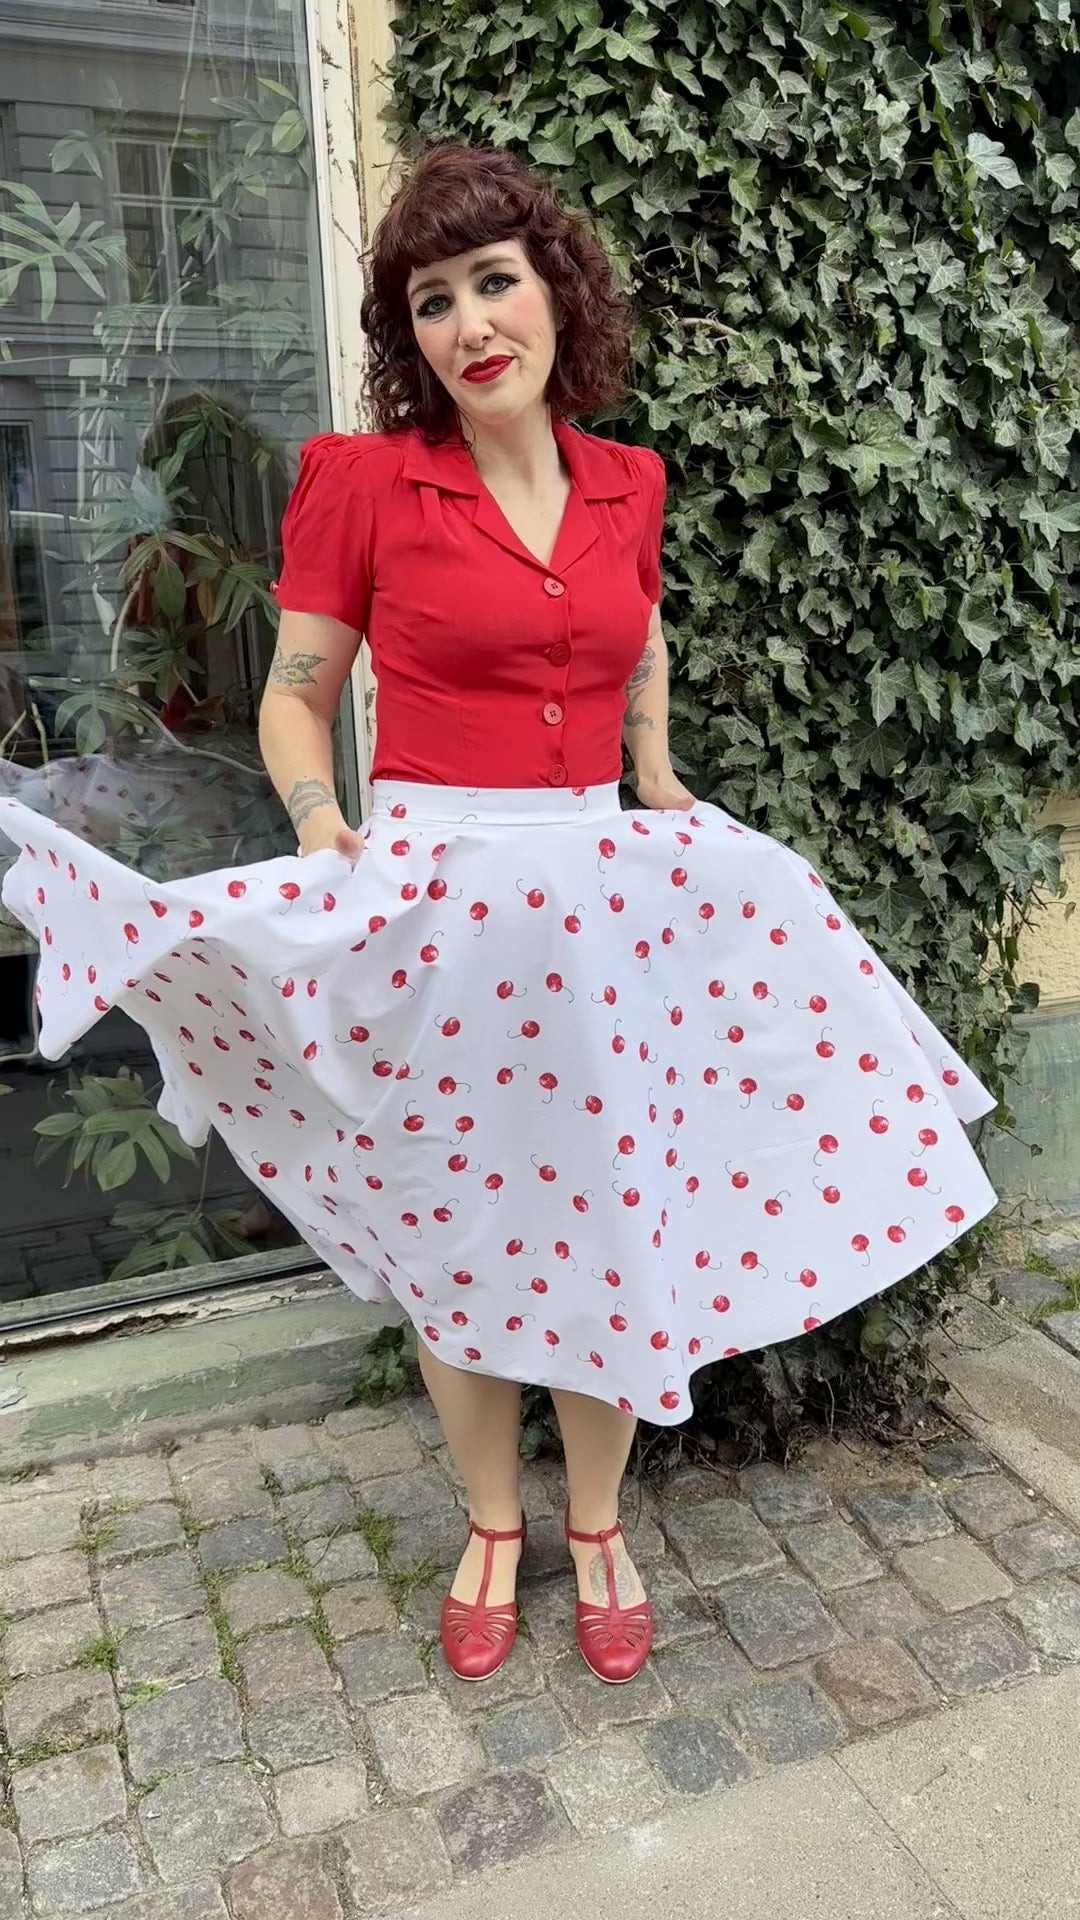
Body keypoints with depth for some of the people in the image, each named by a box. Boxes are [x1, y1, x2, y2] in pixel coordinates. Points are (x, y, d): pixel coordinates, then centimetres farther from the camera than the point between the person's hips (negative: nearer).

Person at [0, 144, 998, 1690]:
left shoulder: (628, 484, 7)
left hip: (605, 896, 3)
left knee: (610, 1218, 10)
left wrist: (662, 793, 12)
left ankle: (598, 1524, 34)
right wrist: (319, 823, -17)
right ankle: (492, 1525, 36)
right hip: (427, 898, -2)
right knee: (457, 1229, 11)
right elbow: (295, 695, 1)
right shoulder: (361, 479, -4)